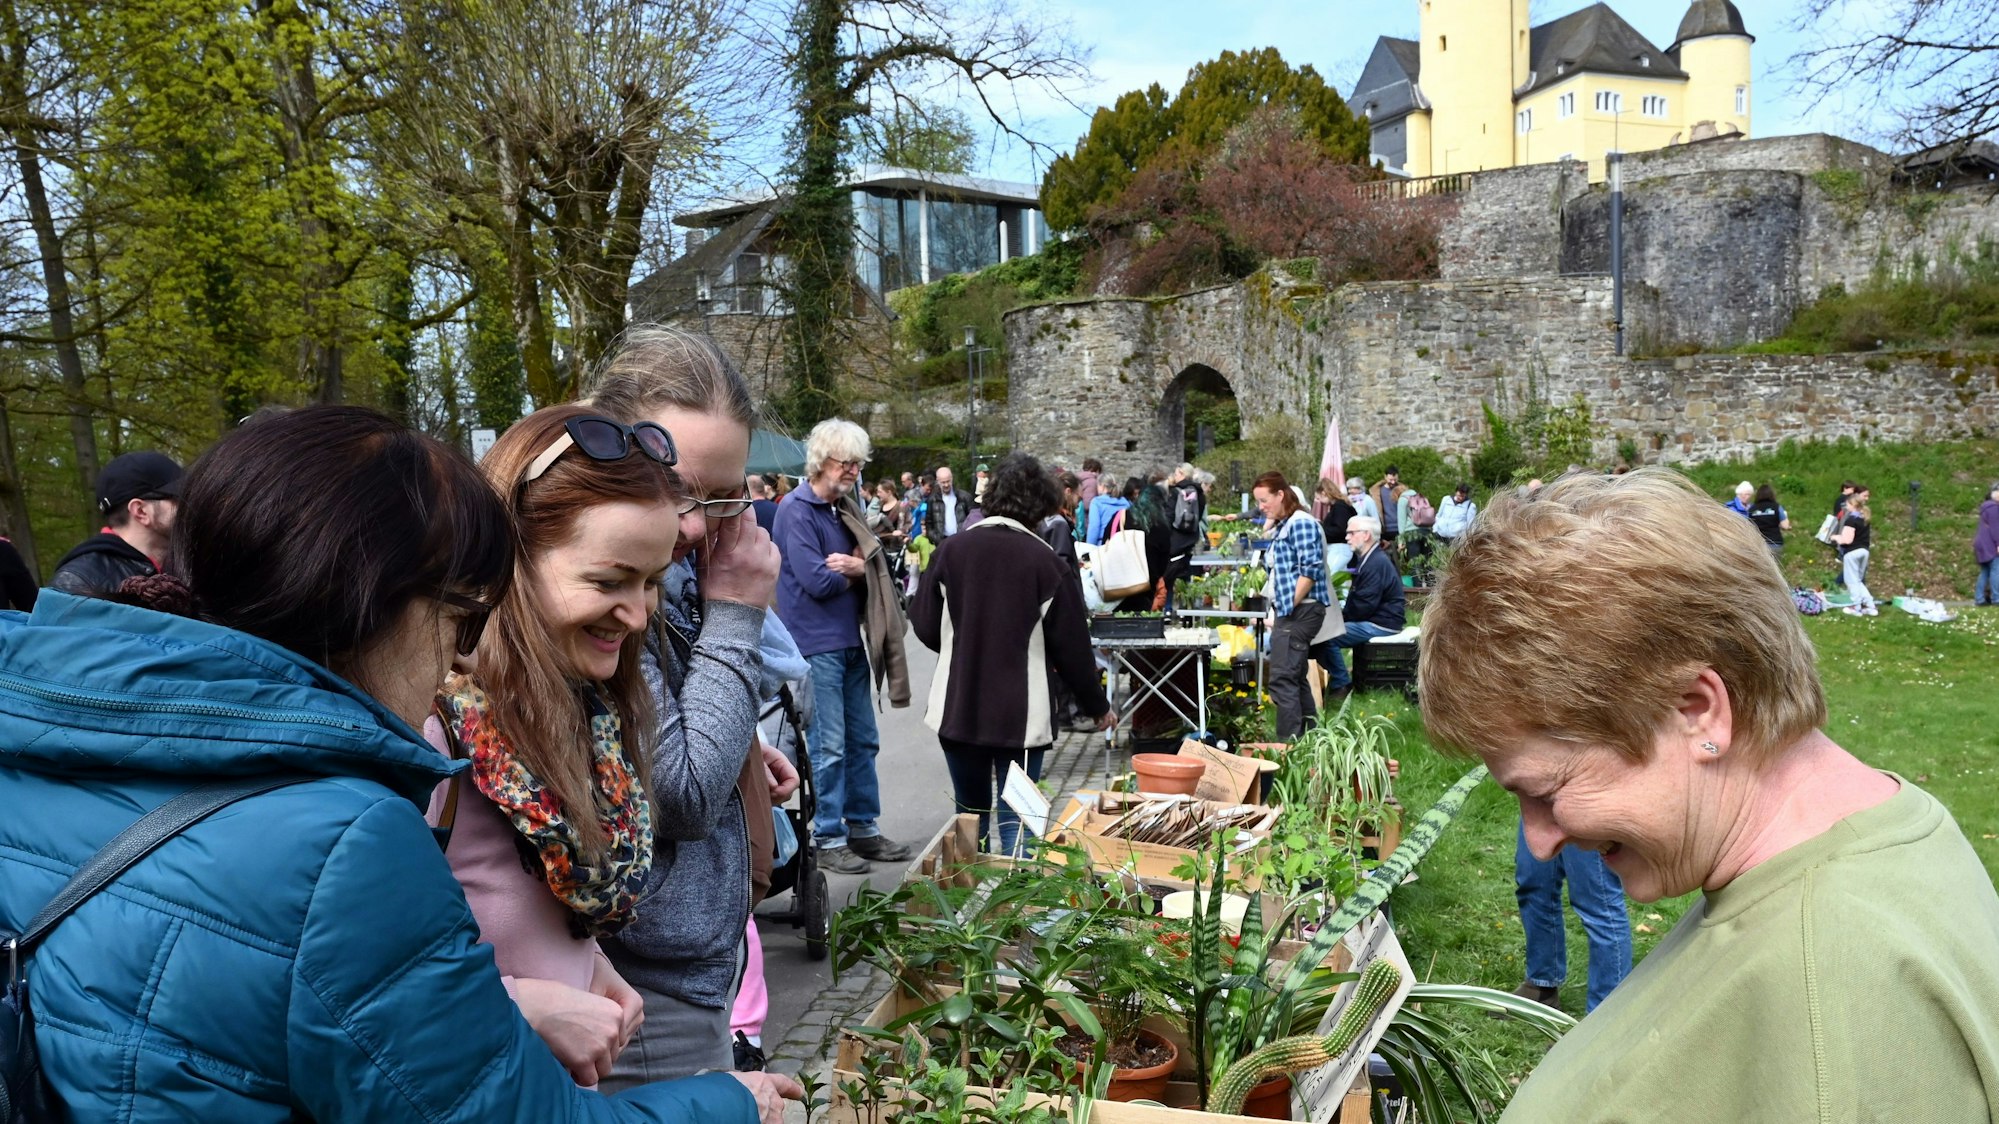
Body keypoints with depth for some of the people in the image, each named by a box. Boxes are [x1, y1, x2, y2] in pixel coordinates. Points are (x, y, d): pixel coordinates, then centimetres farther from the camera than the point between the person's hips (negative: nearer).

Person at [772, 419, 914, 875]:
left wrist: (856, 567, -14)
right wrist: (856, 569, -3)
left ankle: (863, 828, 24)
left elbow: (874, 564, 8)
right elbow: (818, 581, -20)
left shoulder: (845, 510, 14)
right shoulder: (797, 513, -12)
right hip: (815, 644, -8)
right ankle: (828, 840, 8)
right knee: (829, 746, -3)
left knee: (863, 741, 13)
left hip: (850, 641, 8)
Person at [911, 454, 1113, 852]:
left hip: (957, 709, 3)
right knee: (1015, 819, 4)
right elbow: (1071, 646, -4)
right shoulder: (1045, 562, -10)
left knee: (971, 812, 18)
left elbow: (924, 625, 2)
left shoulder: (952, 550, -3)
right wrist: (1097, 707, 9)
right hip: (1021, 714, -3)